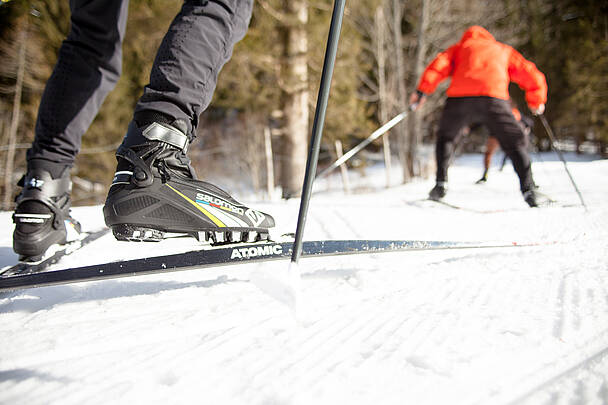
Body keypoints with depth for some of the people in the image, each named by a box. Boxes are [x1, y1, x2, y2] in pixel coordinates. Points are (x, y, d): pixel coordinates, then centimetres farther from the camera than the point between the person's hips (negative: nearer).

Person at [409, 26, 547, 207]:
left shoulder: (460, 47, 32)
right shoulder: (504, 50, 35)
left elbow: (440, 65, 11)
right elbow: (532, 76, 31)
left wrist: (422, 91, 4)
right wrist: (537, 101, 45)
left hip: (460, 97, 0)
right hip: (494, 98, 0)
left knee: (445, 137, 23)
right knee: (515, 144, 13)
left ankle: (441, 183, 10)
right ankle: (527, 188, -2)